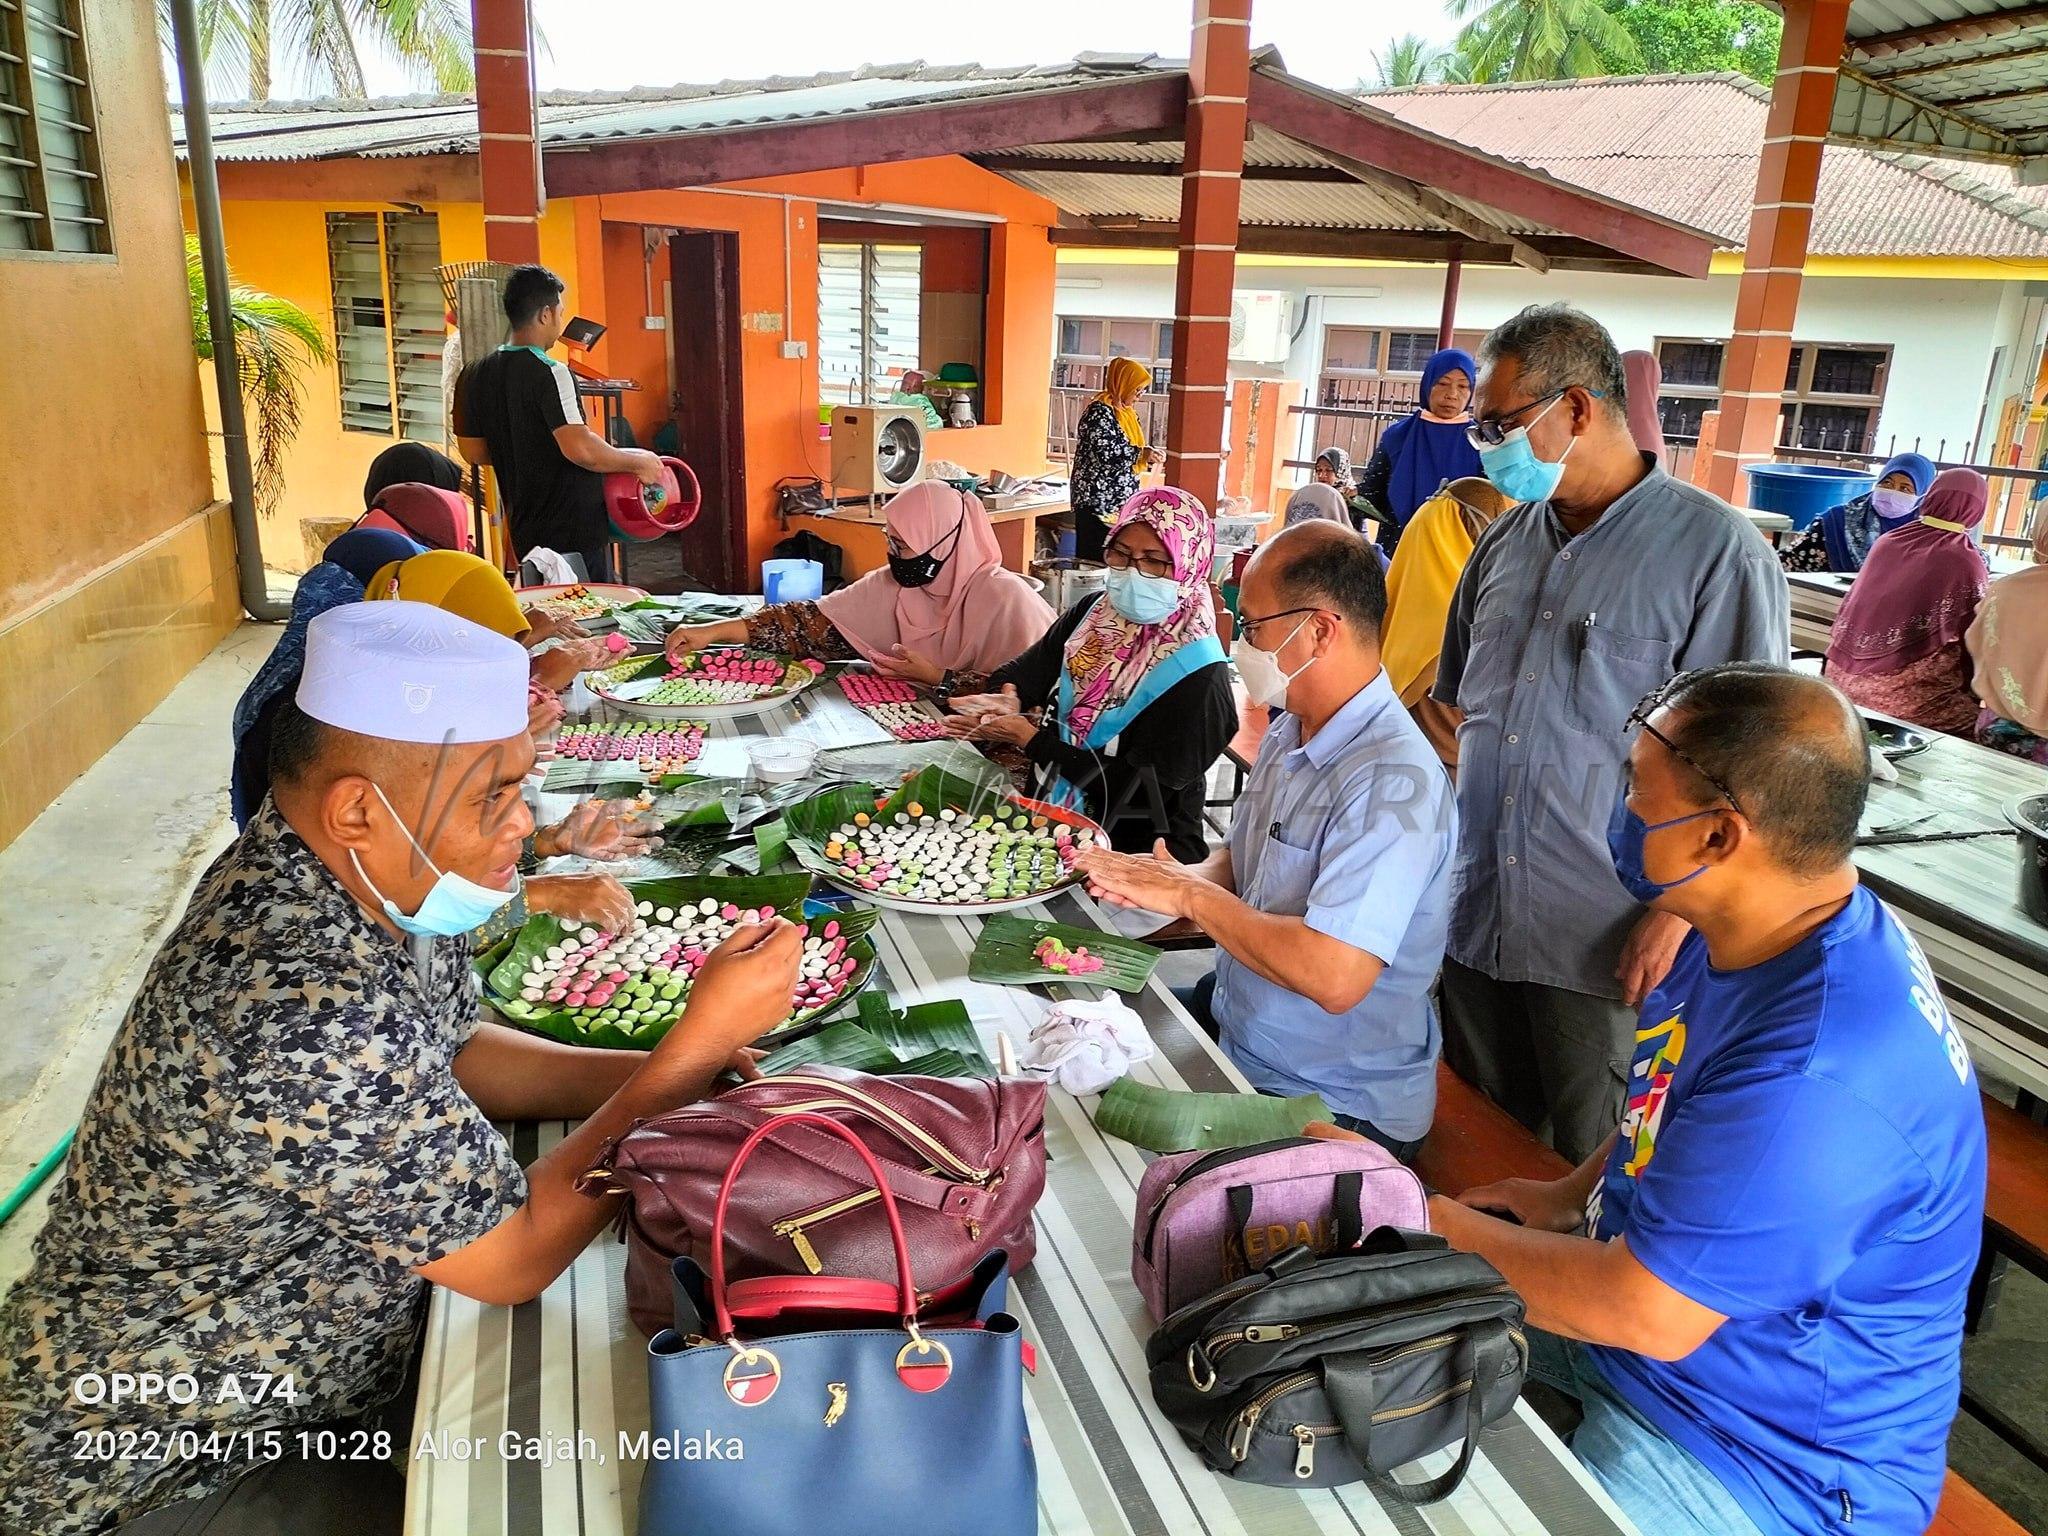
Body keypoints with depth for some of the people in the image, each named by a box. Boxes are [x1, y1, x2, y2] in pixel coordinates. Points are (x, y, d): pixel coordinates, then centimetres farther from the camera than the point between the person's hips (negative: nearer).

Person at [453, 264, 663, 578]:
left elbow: (472, 450, 13)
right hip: (575, 529, -8)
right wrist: (638, 461, -13)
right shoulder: (549, 373, -17)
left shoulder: (478, 375, 7)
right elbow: (580, 449, -26)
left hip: (525, 529, 8)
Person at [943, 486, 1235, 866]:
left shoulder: (1198, 677, -18)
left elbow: (1130, 789, -19)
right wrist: (1005, 702, -23)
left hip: (1138, 852, -6)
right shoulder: (1095, 612, 4)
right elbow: (1025, 671, 1)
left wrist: (1030, 739, -16)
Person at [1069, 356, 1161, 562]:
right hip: (1097, 501, -9)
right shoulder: (1099, 411, -12)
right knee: (1094, 559, -8)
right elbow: (1104, 453, -22)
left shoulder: (1125, 412, 17)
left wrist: (1146, 457, 8)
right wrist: (1141, 454, -18)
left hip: (1120, 501, 9)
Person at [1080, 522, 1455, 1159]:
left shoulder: (1393, 782, -27)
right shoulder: (1291, 731, 4)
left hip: (1334, 1109, -8)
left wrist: (1191, 895, -22)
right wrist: (1173, 877, -9)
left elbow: (1334, 977, -34)